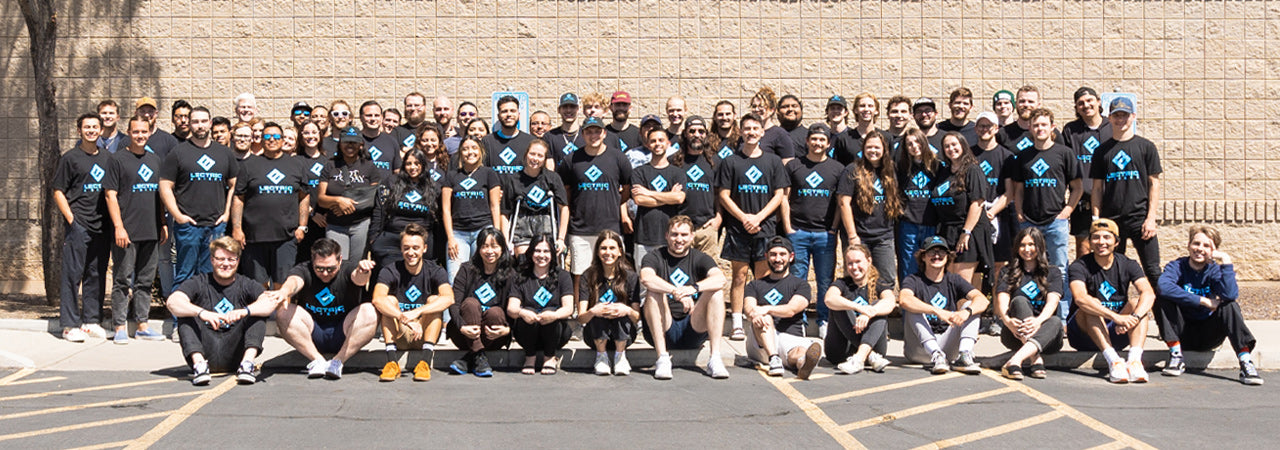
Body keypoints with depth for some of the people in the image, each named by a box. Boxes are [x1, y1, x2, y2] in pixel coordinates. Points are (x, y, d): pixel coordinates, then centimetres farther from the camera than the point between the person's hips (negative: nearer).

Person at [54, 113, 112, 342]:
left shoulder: (108, 157, 13)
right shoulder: (70, 158, 0)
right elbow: (58, 192, -1)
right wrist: (71, 220, -10)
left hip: (102, 226, 5)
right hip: (78, 226, -4)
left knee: (97, 274, 8)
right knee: (73, 273, -3)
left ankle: (91, 321, 16)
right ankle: (70, 324, 1)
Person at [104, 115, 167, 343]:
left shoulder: (155, 160, 15)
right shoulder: (118, 159, -2)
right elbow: (111, 195, -7)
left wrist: (163, 224, 15)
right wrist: (119, 227, -14)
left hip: (151, 232, 5)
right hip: (127, 232, -5)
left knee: (145, 281, 10)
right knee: (123, 280, -2)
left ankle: (142, 326, 16)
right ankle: (120, 327, 4)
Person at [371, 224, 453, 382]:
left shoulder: (435, 272, -6)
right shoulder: (390, 271, -6)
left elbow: (448, 298, -27)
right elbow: (377, 299, -28)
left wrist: (416, 312, -41)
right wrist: (405, 319, -43)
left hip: (425, 334, 0)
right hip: (398, 336, 0)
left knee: (434, 299, -22)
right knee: (389, 300, -21)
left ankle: (425, 362, -33)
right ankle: (392, 362, -33)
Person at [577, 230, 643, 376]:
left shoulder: (630, 276, -5)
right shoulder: (589, 276, -6)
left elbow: (637, 317, -8)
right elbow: (580, 318, -12)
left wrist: (628, 311, -32)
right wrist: (593, 312, -35)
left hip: (623, 334, 0)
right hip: (596, 335, 0)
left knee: (621, 311, -30)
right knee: (599, 312, -30)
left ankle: (620, 356, -9)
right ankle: (601, 357, -10)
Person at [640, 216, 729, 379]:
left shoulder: (700, 259, 8)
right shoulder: (654, 258, 3)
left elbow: (720, 279, -15)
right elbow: (646, 278, -23)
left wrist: (693, 288, -34)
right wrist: (676, 292, -37)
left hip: (693, 331, 1)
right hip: (663, 330, -1)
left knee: (717, 292, -18)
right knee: (654, 293, -25)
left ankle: (715, 358, -24)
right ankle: (662, 359, -28)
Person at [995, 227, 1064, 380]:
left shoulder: (1052, 273, 13)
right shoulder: (1008, 273, 13)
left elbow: (1052, 302, -7)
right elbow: (1001, 302, -4)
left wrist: (1038, 320, -30)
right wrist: (1007, 320, -29)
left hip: (1044, 335, 0)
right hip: (1015, 334, 0)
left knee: (1056, 321, -33)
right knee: (1019, 301, -28)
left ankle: (1015, 360, -54)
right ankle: (1036, 360, -46)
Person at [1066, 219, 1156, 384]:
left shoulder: (1127, 265, 1)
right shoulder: (1079, 267, -10)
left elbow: (1149, 294, -17)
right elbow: (1080, 298, -31)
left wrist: (1134, 318, -38)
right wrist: (1117, 317, -41)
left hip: (1116, 333, 3)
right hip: (1084, 332, -3)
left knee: (1137, 303, -19)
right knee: (1091, 305, -29)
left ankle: (1135, 359, -39)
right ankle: (1113, 360, -44)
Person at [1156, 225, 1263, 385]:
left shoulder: (1215, 270, -5)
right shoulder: (1177, 266, -8)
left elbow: (1230, 295, -28)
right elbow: (1163, 286, -34)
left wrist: (1226, 261, -26)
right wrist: (1203, 301, -31)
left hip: (1208, 336, 1)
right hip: (1182, 334, -1)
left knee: (1230, 306, -23)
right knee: (1162, 299, -23)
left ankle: (1246, 363, -32)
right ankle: (1176, 356, -20)